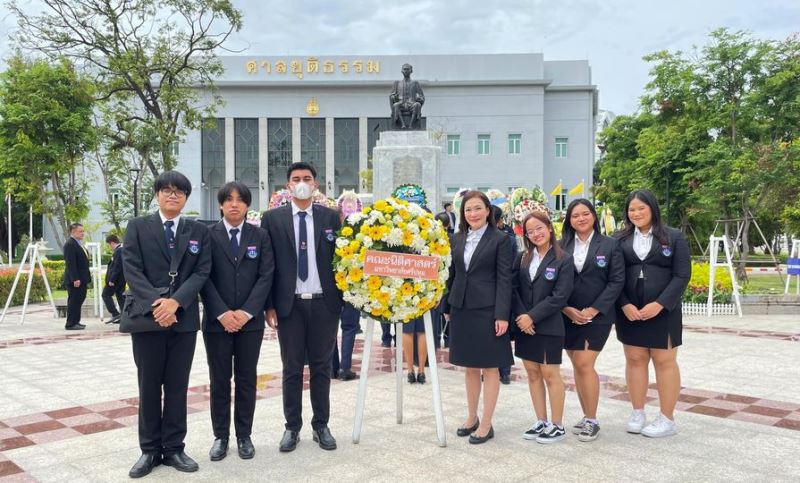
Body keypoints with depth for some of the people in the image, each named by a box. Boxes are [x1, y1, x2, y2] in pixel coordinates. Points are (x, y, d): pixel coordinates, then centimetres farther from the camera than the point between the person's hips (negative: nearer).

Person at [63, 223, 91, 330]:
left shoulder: (79, 244, 18)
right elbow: (70, 264, -20)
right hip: (75, 280, -10)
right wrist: (75, 279, -24)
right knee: (73, 301, -5)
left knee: (79, 300, 14)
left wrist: (87, 277, 18)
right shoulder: (70, 244, -14)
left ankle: (76, 322, 21)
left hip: (82, 279, 10)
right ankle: (71, 324, 0)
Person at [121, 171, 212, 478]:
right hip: (146, 315, -1)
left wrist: (175, 301, -14)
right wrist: (155, 303, -16)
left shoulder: (199, 231, 10)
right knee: (149, 386, 6)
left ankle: (173, 448, 16)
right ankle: (150, 450, 16)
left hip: (184, 317, 1)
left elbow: (202, 272, 0)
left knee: (177, 386, 6)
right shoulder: (137, 227, 6)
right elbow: (131, 269, -4)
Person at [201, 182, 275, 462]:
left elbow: (266, 276, -1)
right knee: (219, 380, 6)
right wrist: (222, 313, -14)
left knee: (247, 379, 7)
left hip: (250, 320, 1)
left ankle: (244, 436, 16)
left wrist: (247, 311, -12)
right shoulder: (208, 235, 3)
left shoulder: (260, 236, 6)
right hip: (217, 320, -1)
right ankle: (220, 436, 16)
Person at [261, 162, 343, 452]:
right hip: (289, 305, -1)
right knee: (292, 369, 8)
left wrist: (342, 299, -1)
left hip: (324, 304, 1)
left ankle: (321, 426, 21)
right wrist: (269, 305, -3)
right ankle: (292, 427, 20)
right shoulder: (273, 218, 2)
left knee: (321, 367, 10)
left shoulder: (331, 217, 4)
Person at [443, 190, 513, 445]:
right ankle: (471, 418, 27)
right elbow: (452, 274, 13)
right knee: (469, 367, 14)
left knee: (489, 367, 3)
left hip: (487, 309, -5)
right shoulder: (457, 239, 9)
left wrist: (502, 315, -15)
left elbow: (504, 278, -9)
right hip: (461, 309, 5)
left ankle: (486, 425, 11)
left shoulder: (500, 239, -5)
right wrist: (447, 307, 11)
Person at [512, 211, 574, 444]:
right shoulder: (522, 258, 7)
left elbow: (559, 296, -12)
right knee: (532, 374, 10)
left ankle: (557, 425, 12)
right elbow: (514, 288, 2)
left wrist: (532, 317, -15)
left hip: (548, 327, -5)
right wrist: (520, 316, -12)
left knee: (550, 374, 1)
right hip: (524, 325, 5)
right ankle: (541, 422, 21)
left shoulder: (564, 259, -6)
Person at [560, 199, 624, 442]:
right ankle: (587, 417, 20)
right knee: (578, 367, 7)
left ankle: (592, 420, 3)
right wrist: (567, 308, -10)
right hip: (568, 317, 3)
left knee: (584, 365, -10)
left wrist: (594, 310, -12)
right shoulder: (562, 246, 5)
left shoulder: (610, 245, 0)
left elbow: (617, 281, -5)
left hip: (597, 316, -3)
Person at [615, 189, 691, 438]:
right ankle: (638, 414, 18)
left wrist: (659, 304, -15)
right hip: (629, 311, 3)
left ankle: (667, 419, 12)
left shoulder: (674, 237, 1)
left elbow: (682, 275, -5)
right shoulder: (621, 239, 6)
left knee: (665, 361, 3)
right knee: (634, 360, 7)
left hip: (663, 311, -2)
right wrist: (625, 305, -11)